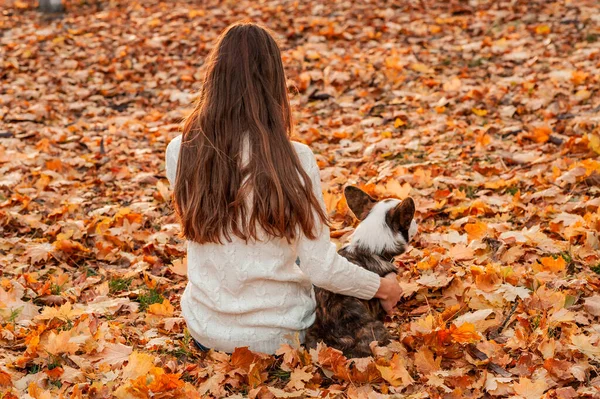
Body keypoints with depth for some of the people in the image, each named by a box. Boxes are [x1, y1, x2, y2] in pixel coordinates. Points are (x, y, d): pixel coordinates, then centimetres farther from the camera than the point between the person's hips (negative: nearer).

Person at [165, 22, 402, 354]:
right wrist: (382, 288, 2)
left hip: (204, 330, 3)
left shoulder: (180, 152, -12)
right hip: (276, 337, -2)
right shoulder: (295, 160, -20)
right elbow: (322, 268, -14)